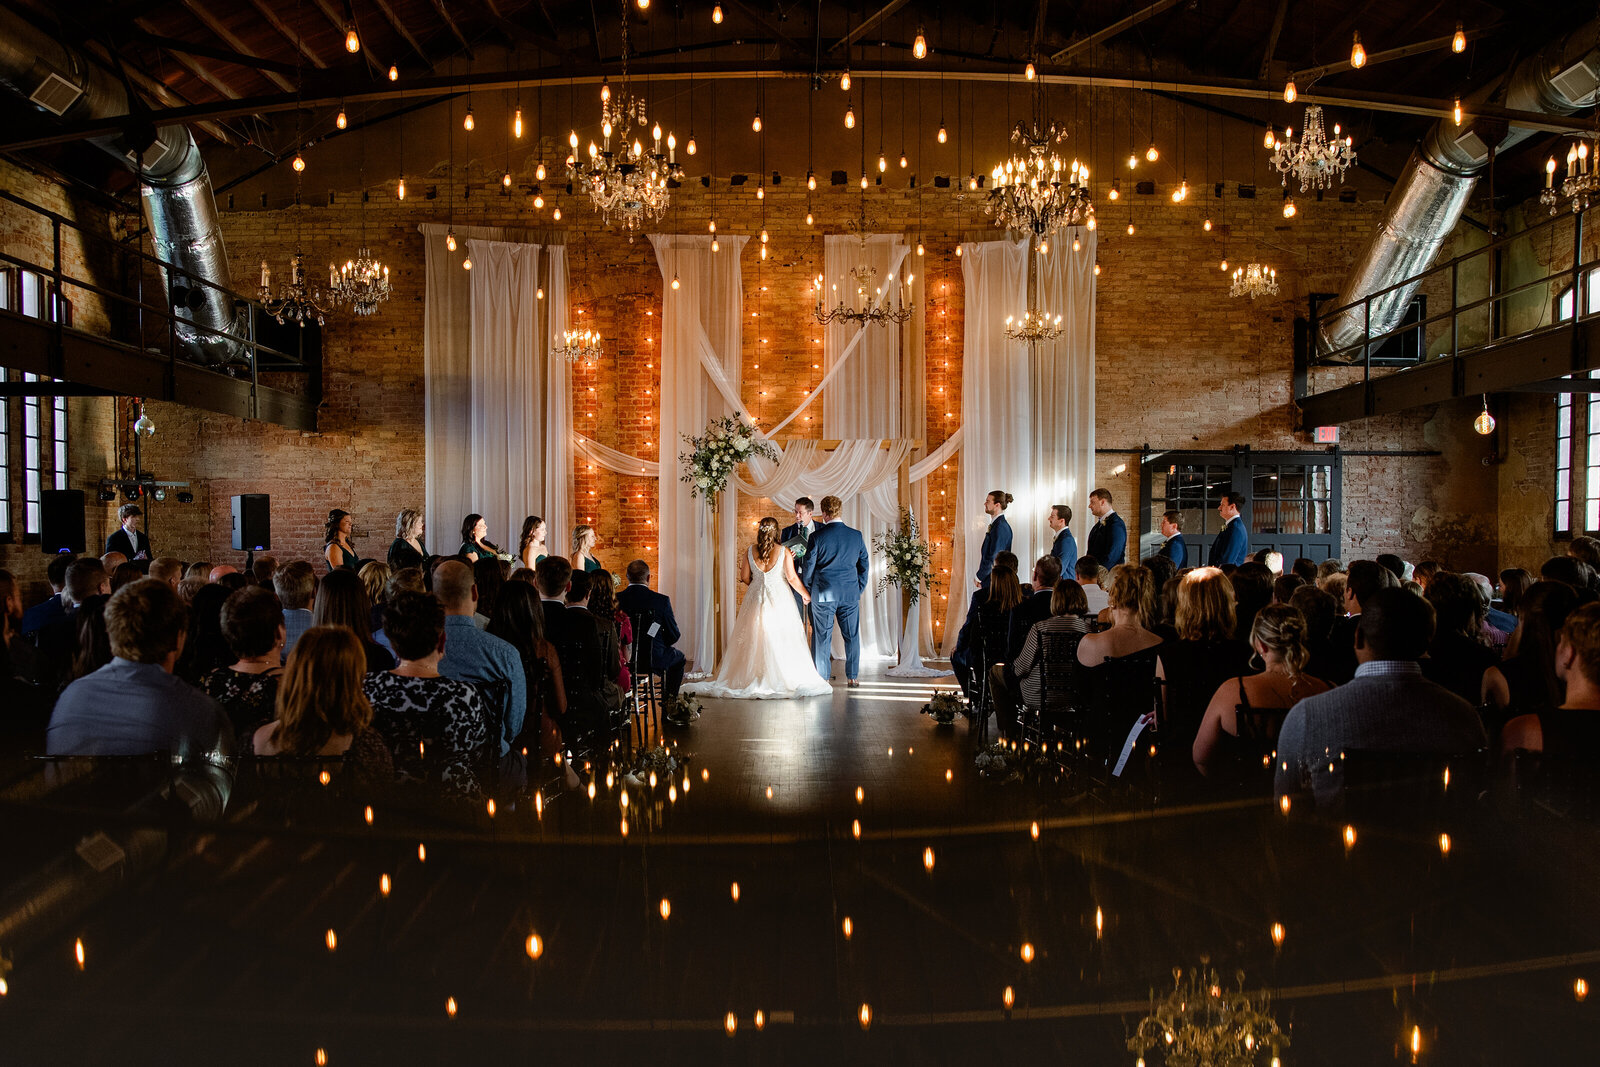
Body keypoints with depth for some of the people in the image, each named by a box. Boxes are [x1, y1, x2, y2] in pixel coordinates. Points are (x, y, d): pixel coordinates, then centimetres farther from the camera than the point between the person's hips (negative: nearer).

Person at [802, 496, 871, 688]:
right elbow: (864, 565, 9)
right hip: (850, 594, 2)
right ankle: (852, 678, 14)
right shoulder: (856, 535, 1)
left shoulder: (817, 537, -8)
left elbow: (807, 567, -3)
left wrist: (807, 591, 11)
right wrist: (859, 589, 19)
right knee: (852, 636, 11)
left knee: (822, 636, 5)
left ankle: (822, 678, 10)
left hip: (823, 593, -2)